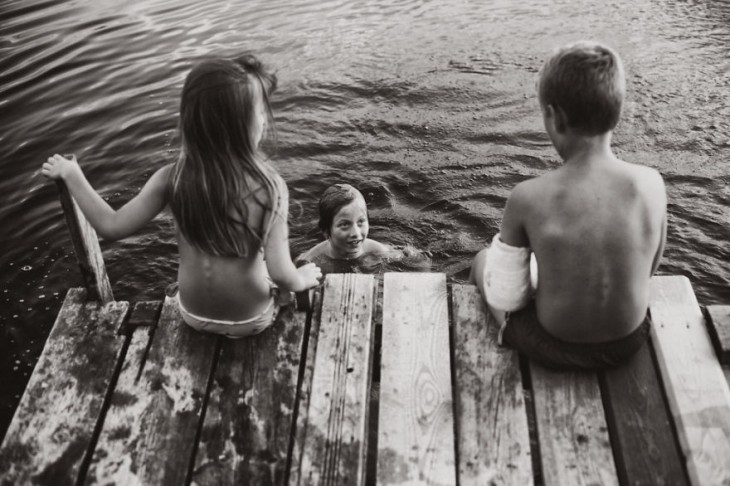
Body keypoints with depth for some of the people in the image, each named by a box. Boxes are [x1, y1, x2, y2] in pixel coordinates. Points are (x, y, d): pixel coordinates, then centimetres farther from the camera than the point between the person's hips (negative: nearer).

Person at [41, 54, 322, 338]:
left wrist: (71, 174, -2)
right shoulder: (270, 186, -29)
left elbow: (111, 227, -14)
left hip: (193, 315, 3)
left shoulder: (173, 178, -22)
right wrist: (304, 279, -6)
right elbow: (281, 274, -29)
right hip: (251, 320, -2)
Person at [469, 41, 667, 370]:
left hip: (554, 349, -3)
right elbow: (650, 267, 0)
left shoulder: (527, 198, -27)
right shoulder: (651, 184, -17)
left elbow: (505, 297, -17)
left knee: (483, 261, 23)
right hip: (630, 342, 4)